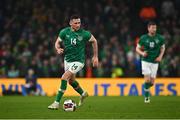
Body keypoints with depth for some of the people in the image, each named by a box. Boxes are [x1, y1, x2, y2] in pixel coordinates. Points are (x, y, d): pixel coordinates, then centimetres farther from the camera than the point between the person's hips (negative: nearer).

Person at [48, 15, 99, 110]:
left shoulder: (84, 33, -16)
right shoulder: (64, 32, -10)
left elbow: (94, 41, 1)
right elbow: (57, 42, 4)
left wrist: (95, 56, 3)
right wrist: (58, 49, -20)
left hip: (78, 61, -5)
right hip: (67, 59, 5)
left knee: (64, 78, -21)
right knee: (71, 80, 23)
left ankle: (57, 102, -16)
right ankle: (83, 94, 52)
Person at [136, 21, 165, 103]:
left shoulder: (159, 38, -2)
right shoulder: (143, 38, -5)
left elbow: (163, 48, 13)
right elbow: (137, 48, 4)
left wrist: (160, 56, -2)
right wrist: (142, 53, -16)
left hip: (155, 62, 2)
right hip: (146, 61, -2)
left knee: (152, 82, 3)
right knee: (147, 79, -15)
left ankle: (146, 88, 37)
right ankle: (146, 96, 2)